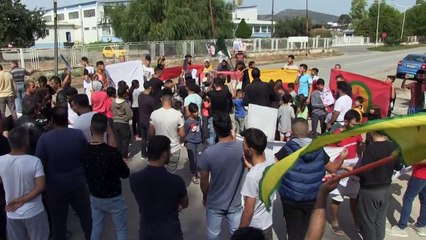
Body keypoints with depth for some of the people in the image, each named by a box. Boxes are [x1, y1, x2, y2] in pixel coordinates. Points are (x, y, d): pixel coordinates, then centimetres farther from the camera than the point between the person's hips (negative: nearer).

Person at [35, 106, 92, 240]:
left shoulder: (44, 138, -15)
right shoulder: (78, 134, -11)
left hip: (55, 185, -1)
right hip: (78, 182, 1)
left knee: (58, 219, 16)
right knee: (85, 214, 19)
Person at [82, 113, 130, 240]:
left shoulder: (84, 151, -11)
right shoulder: (112, 152, -26)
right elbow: (126, 174, -12)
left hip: (94, 197, 5)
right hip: (114, 198, -5)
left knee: (96, 229, 19)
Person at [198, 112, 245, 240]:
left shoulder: (208, 153, -26)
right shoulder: (242, 147, -18)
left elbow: (204, 182, -13)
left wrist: (205, 196, 8)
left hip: (215, 203, -2)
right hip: (236, 201, 2)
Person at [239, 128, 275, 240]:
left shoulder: (252, 176, -32)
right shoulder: (272, 163, -12)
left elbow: (249, 211, -24)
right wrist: (252, 167, -6)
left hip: (253, 228, -6)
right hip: (268, 223, 7)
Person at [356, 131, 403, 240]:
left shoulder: (371, 148, -25)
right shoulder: (393, 146, -5)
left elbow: (363, 173, -24)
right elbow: (399, 166, 9)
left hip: (369, 191, -6)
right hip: (386, 189, 7)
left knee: (368, 222, 10)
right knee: (380, 219, 21)